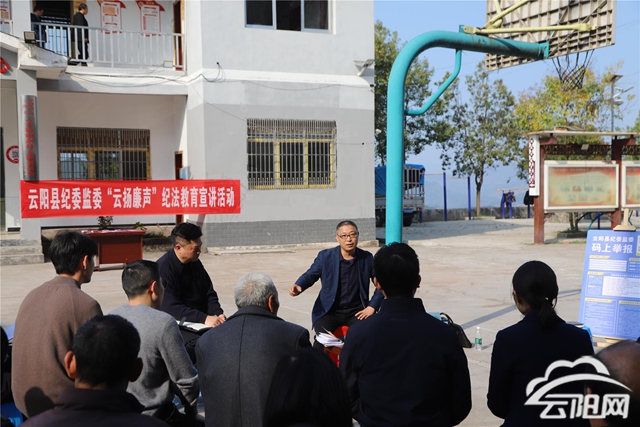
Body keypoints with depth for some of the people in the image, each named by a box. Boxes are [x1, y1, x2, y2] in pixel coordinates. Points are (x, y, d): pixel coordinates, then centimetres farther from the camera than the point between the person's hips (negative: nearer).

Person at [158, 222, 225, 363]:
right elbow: (170, 308, -22)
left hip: (199, 323, 6)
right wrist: (204, 318, -31)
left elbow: (209, 295, 12)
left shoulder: (195, 263, 7)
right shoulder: (163, 268, -14)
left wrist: (218, 314, -8)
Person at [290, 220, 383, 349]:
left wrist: (372, 306, -2)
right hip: (329, 310, -1)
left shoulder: (367, 258, 3)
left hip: (357, 311, 1)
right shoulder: (325, 256, 0)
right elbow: (310, 275, 0)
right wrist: (298, 286, -22)